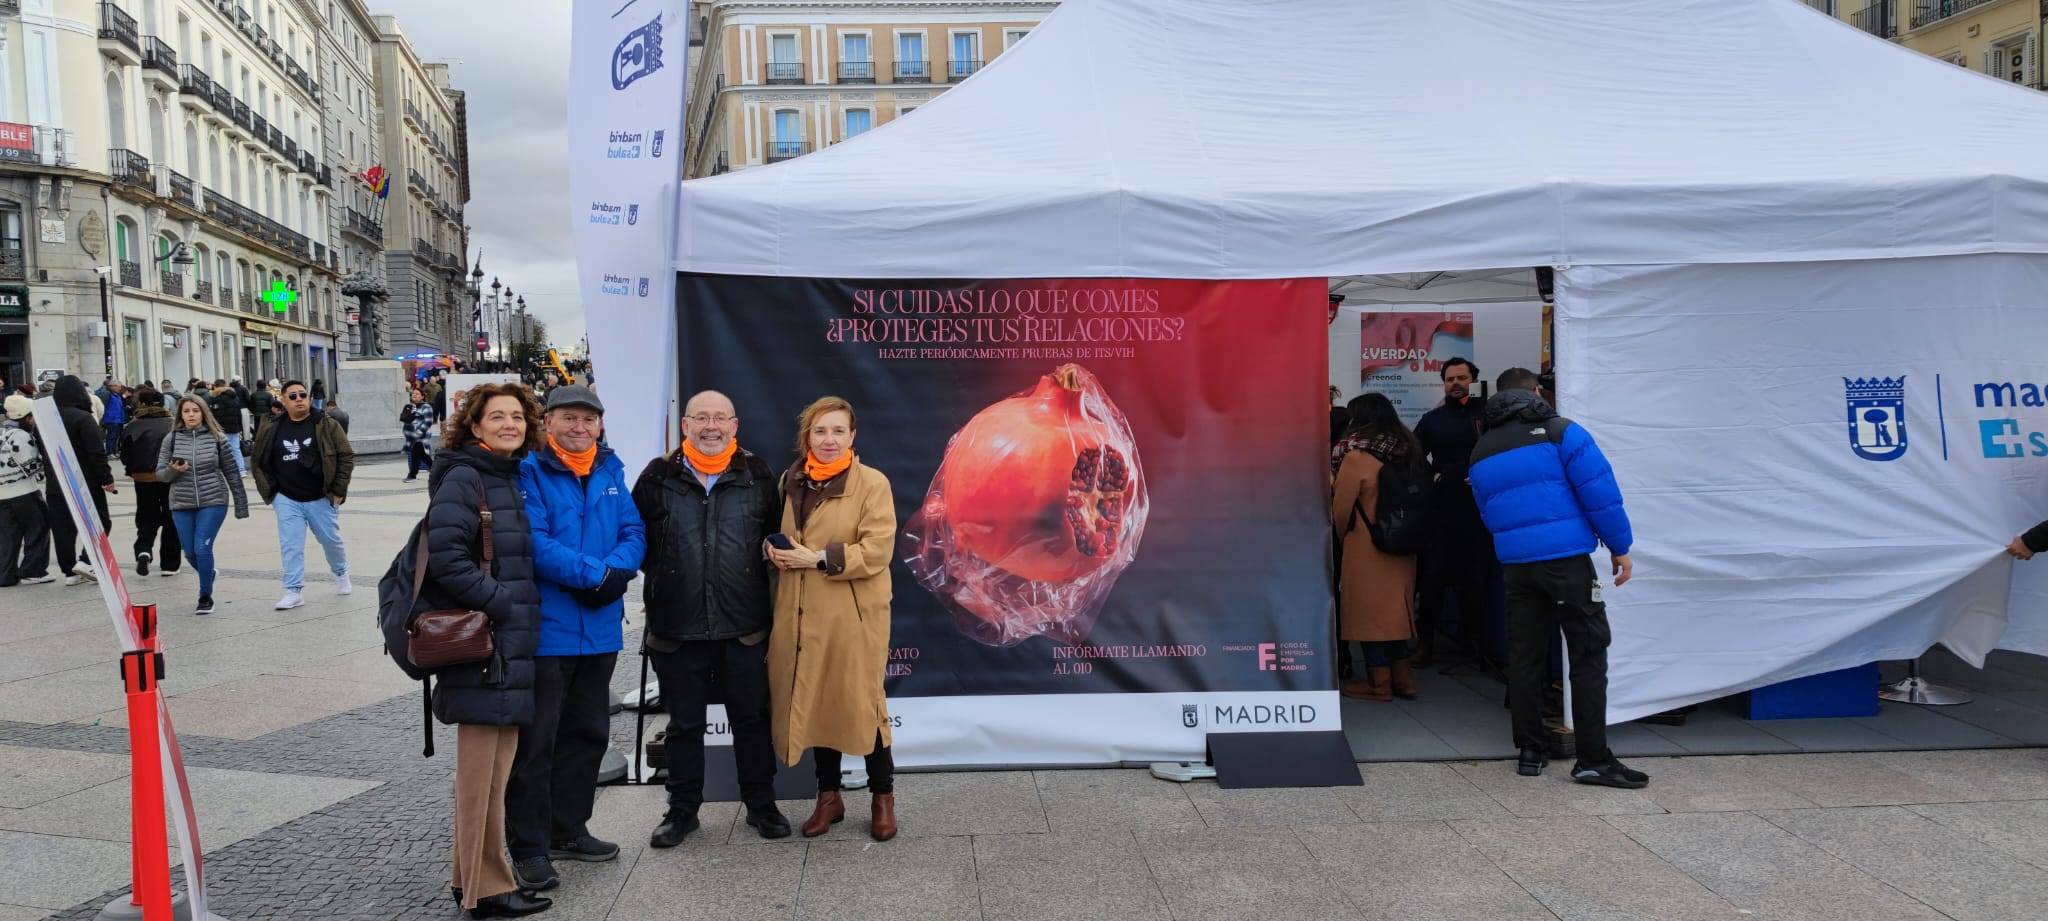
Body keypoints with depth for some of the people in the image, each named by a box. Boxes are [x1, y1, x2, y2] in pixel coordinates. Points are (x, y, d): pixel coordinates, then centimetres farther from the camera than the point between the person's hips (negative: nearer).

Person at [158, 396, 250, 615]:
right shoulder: (172, 439, 3)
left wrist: (241, 505, 4)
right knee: (190, 552, 9)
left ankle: (205, 597, 4)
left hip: (213, 502, -3)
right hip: (181, 505, 3)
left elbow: (232, 473, 4)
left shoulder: (217, 438, -1)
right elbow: (160, 474, 6)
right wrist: (173, 470, -17)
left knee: (202, 548, -12)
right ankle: (209, 575, 41)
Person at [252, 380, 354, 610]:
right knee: (290, 546, -2)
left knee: (331, 541, 10)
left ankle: (341, 574, 37)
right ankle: (293, 591, 3)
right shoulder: (270, 431, 3)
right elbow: (260, 463, 13)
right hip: (287, 500, 2)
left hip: (321, 499, -1)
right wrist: (269, 492, 5)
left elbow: (346, 456, -5)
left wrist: (338, 490, -8)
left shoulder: (327, 427, -5)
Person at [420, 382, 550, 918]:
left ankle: (471, 875, 25)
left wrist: (522, 610, 11)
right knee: (483, 769, -2)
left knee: (495, 766, 15)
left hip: (514, 645, 9)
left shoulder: (517, 477, 16)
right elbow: (446, 557, -19)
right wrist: (500, 604, -16)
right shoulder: (463, 478, -10)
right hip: (482, 643, -9)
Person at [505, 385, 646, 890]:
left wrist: (617, 571, -16)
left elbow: (633, 532, 4)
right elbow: (534, 542, -19)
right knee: (536, 740, -1)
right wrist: (595, 573, -20)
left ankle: (568, 829, 30)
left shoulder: (611, 470, 10)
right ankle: (529, 846, 9)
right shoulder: (529, 472, -8)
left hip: (601, 627, 7)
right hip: (546, 627, -6)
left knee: (588, 733, 16)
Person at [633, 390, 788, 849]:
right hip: (678, 627, 0)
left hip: (745, 626, 0)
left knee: (752, 717, 10)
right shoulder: (658, 478, 1)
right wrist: (655, 590, 3)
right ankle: (682, 810, 26)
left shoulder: (757, 476, 2)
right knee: (684, 723, 12)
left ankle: (760, 804, 25)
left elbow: (778, 535, 9)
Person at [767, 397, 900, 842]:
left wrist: (818, 559, -20)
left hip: (853, 614, -5)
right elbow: (779, 536, 23)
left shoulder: (872, 483, -7)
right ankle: (828, 796, 25)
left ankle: (883, 798, 16)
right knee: (814, 702, 10)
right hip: (802, 614, 5)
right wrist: (773, 549, 0)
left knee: (861, 702, 0)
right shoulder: (790, 482, 10)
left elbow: (877, 550, -15)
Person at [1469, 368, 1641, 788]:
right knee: (1588, 654, -1)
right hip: (1566, 560, -5)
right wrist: (1619, 546, 0)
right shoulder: (1560, 431, -2)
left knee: (1524, 657, 11)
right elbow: (1599, 491, -8)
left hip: (1516, 564, 5)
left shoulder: (1481, 452, 15)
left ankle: (1530, 752, 16)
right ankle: (1593, 759, -2)